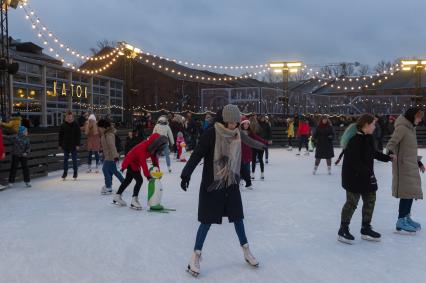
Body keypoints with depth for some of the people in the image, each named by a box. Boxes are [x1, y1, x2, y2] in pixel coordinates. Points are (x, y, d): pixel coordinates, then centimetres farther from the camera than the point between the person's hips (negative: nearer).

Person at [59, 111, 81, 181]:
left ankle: (75, 173, 15)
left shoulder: (76, 125, -4)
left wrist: (78, 144, -10)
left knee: (74, 159, 5)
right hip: (65, 145, 2)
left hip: (74, 145, -2)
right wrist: (60, 144, 3)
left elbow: (79, 135, -4)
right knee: (65, 159, 7)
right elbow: (61, 135, 6)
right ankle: (65, 173, 17)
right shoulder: (63, 125, 2)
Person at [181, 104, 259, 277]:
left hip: (231, 184, 5)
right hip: (212, 184, -5)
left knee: (237, 217, 14)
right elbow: (196, 155, -20)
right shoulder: (211, 134, -16)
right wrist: (186, 174, -29)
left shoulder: (236, 135, 2)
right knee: (207, 221, 1)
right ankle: (196, 256, 15)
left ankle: (246, 251, 32)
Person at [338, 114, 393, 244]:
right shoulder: (355, 140, -23)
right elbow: (355, 162, -25)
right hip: (353, 176, -10)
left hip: (366, 175, 10)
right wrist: (368, 173, -26)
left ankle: (366, 229, 28)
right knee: (352, 202, -3)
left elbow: (373, 153, 22)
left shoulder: (368, 138, 6)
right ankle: (343, 230, 11)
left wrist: (387, 157, 23)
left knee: (370, 199, 14)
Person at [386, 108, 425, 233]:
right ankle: (401, 221, -5)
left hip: (412, 165, 10)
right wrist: (390, 153, -43)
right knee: (407, 192, -10)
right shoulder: (402, 128, -13)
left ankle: (406, 217, 28)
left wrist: (419, 162, 30)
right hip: (403, 165, -9)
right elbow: (392, 143, -22)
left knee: (411, 192, 14)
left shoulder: (412, 128, 15)